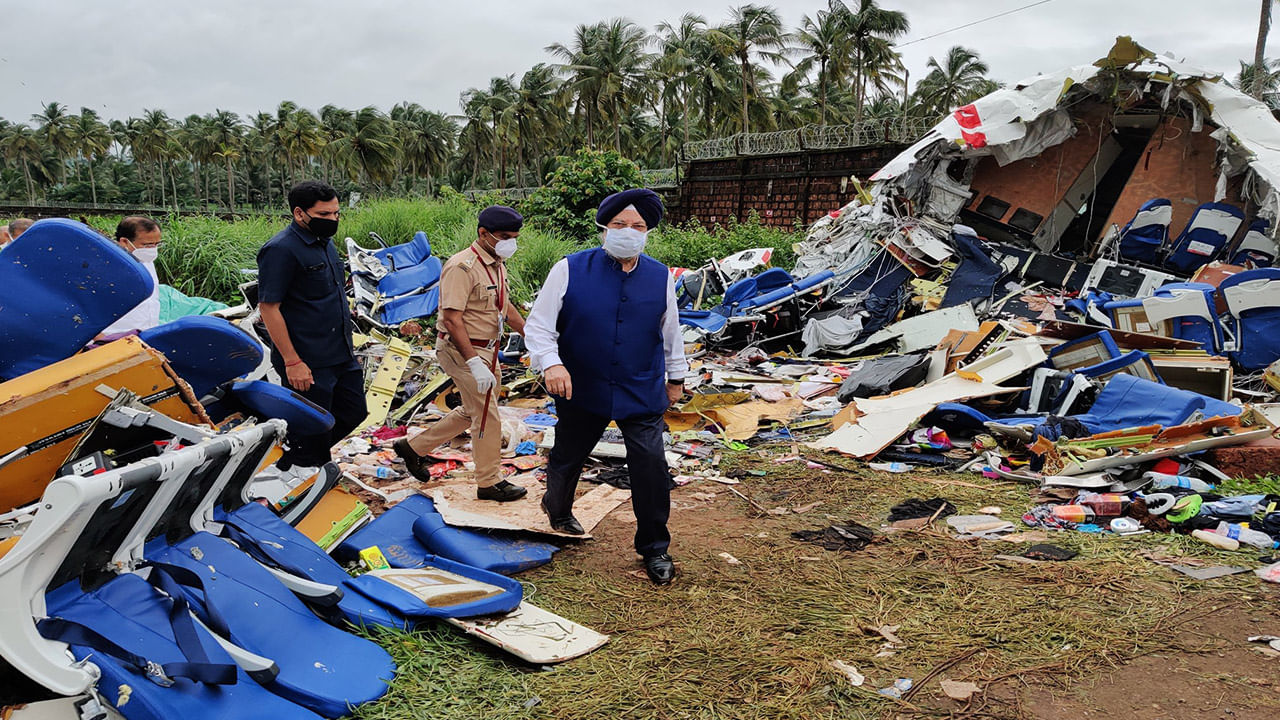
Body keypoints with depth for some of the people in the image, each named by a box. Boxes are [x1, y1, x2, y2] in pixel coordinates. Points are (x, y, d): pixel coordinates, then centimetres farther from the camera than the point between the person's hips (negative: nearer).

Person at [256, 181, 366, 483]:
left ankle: (307, 456, 33)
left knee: (353, 413, 16)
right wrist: (292, 362, -20)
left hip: (342, 356, 9)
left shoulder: (324, 242, 11)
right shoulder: (281, 249, -17)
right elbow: (268, 308, -19)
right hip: (309, 364, -9)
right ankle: (292, 469, 25)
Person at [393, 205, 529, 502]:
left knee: (473, 412, 19)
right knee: (487, 416, -2)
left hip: (485, 350, 10)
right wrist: (474, 363, -29)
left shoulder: (497, 264, 9)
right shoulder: (463, 267, -21)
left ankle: (414, 447, 32)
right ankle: (490, 483, 15)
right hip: (462, 351, -10)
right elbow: (452, 319, -25)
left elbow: (505, 307, 21)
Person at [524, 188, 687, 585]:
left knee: (651, 466, -5)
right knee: (567, 458, 19)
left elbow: (670, 331, 14)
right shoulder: (570, 270, -10)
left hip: (643, 394, 1)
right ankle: (558, 509, 53)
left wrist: (676, 376, 21)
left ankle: (654, 549, 15)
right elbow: (539, 325, -9)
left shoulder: (660, 277, -1)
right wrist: (550, 363, -26)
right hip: (581, 391, -1)